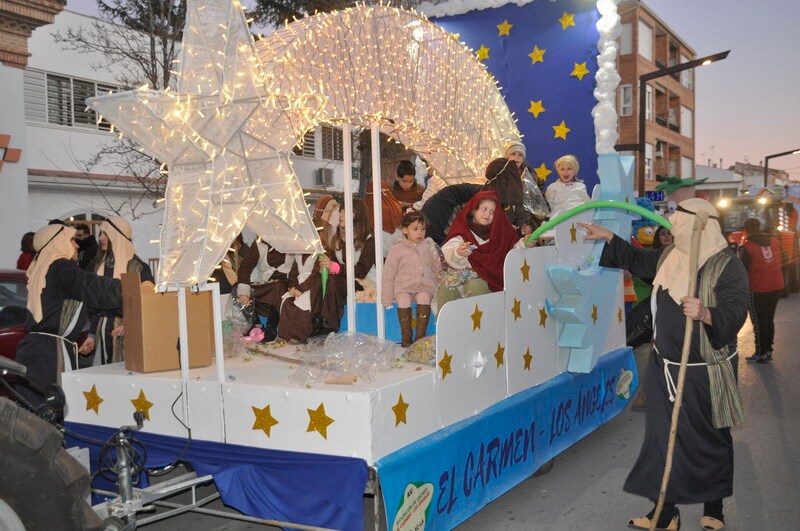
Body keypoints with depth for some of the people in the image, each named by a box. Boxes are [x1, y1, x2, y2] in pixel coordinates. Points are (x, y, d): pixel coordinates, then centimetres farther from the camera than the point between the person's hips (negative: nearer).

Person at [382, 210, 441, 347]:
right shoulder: (397, 249, 4)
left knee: (424, 299, -31)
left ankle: (420, 334, -21)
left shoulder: (429, 247, 12)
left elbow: (438, 269, 19)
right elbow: (388, 275, 3)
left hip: (425, 285, 1)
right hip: (404, 285, -1)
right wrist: (387, 299, -2)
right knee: (403, 301, -32)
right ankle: (405, 335, -15)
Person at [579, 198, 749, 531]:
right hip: (665, 366, 6)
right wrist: (607, 237, 24)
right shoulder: (669, 257, 6)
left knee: (710, 440, 10)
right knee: (663, 436, 8)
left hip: (705, 373, -6)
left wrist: (705, 313, -43)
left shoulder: (728, 266, -16)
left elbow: (735, 314, -24)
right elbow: (637, 260, 25)